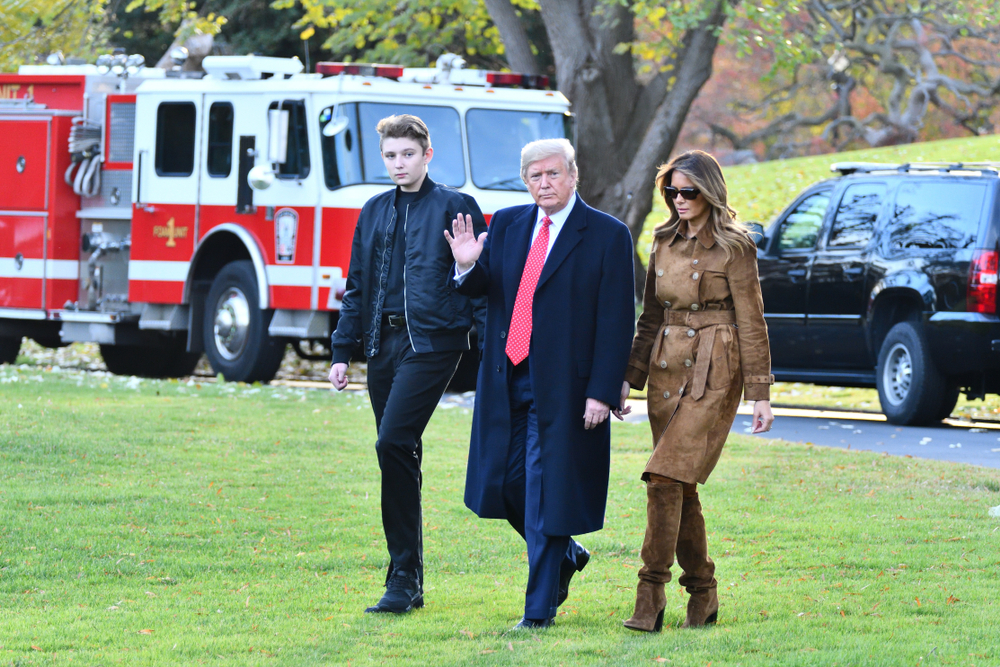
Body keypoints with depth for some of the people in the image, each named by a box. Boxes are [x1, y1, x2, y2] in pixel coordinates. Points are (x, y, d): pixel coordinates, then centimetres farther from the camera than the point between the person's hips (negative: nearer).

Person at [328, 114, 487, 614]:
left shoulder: (455, 208, 0)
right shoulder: (375, 213, 16)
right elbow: (356, 287, 21)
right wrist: (343, 350, 15)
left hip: (432, 342, -6)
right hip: (384, 343, 6)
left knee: (394, 443, -19)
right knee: (399, 456, 7)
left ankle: (404, 577, -14)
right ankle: (408, 583, 14)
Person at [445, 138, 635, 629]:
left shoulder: (607, 237, -5)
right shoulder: (506, 225, 10)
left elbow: (616, 323, -8)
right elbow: (479, 289, 9)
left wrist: (602, 392, -14)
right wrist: (468, 266, -15)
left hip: (561, 387, -5)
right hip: (507, 382, 5)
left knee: (546, 492, -3)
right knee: (505, 483, 9)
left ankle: (539, 609, 4)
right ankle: (566, 555, 34)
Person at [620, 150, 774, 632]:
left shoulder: (733, 247, -6)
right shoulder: (664, 242, 12)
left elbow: (751, 324, -6)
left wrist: (760, 394, -8)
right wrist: (630, 377, 13)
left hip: (713, 374, -7)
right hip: (667, 370, 7)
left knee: (666, 476, -17)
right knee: (680, 486, 7)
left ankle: (651, 595, -16)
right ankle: (703, 593, 16)